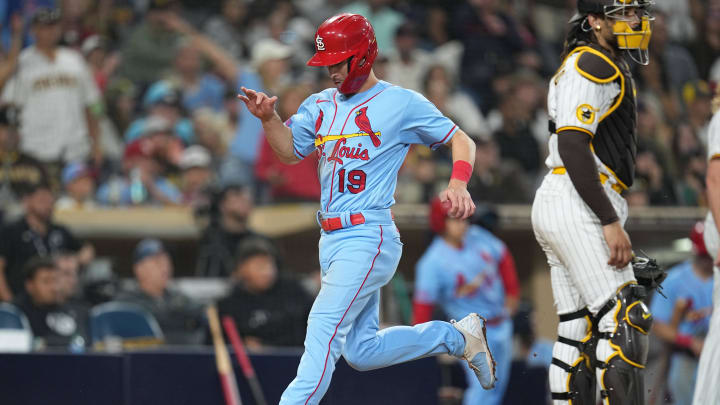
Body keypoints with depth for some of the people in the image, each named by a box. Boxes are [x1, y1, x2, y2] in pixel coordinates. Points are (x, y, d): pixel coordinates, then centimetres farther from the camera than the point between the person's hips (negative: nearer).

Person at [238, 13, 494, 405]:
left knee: (324, 329, -18)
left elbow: (461, 141, 1)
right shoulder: (321, 105, 16)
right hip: (331, 239, 8)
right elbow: (290, 152, 16)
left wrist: (458, 183, -17)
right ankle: (457, 336, 27)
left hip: (368, 237, -8)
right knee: (361, 351, 12)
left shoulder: (401, 103, -3)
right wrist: (268, 118, -3)